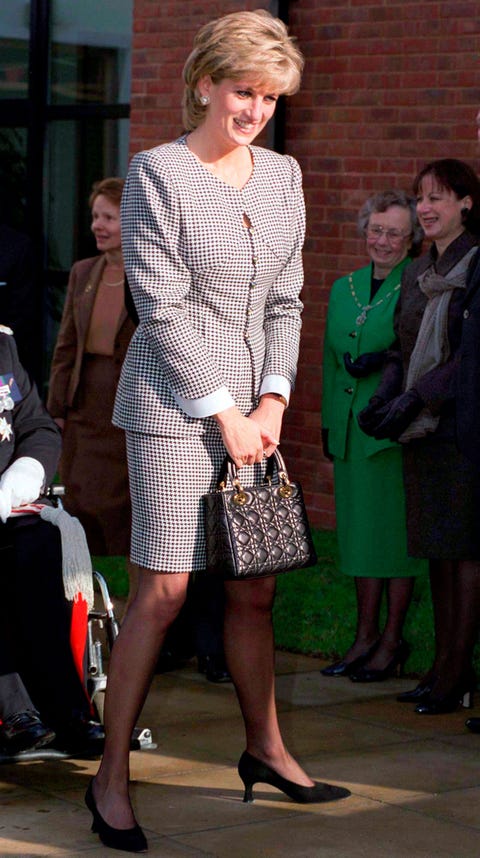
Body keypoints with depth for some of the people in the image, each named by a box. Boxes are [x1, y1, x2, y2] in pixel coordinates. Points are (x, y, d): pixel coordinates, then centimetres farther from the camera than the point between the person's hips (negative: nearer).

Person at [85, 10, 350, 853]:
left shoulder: (282, 175, 12)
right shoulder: (158, 172, -7)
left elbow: (284, 301, 13)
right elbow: (163, 309, -11)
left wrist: (272, 401, 2)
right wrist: (222, 414, -11)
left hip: (253, 403, 6)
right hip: (174, 404, -6)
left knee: (254, 587, 10)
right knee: (164, 588, -7)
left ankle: (265, 749, 26)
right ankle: (111, 778, 1)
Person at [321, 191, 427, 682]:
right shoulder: (344, 289, 14)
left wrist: (386, 361, -21)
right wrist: (328, 427, 18)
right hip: (351, 433, 6)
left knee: (396, 534, -1)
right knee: (360, 533, 10)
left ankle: (391, 641, 7)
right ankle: (365, 637, 18)